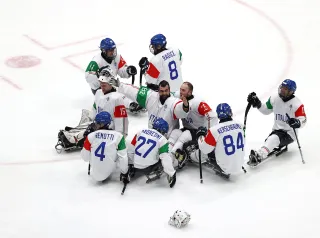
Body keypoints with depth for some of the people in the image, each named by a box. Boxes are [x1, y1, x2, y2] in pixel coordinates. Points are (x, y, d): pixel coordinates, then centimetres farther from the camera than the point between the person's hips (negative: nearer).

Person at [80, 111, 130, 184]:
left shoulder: (91, 136, -10)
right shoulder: (118, 136, -13)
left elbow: (85, 157, -2)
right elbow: (123, 158, -10)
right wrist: (124, 174, 4)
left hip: (94, 174, 0)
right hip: (108, 172, 0)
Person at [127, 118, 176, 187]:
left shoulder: (141, 132, 6)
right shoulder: (162, 140, -6)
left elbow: (131, 149, 10)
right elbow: (166, 159, -12)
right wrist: (171, 174, -6)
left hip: (135, 166, 4)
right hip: (148, 169, -4)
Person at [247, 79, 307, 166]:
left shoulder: (296, 104, -14)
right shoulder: (275, 99, 1)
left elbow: (303, 120, -15)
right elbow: (266, 110, 15)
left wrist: (297, 123, -39)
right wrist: (257, 104, -3)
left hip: (290, 133, -11)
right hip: (277, 129, 12)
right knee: (270, 141, -20)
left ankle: (259, 156, -55)